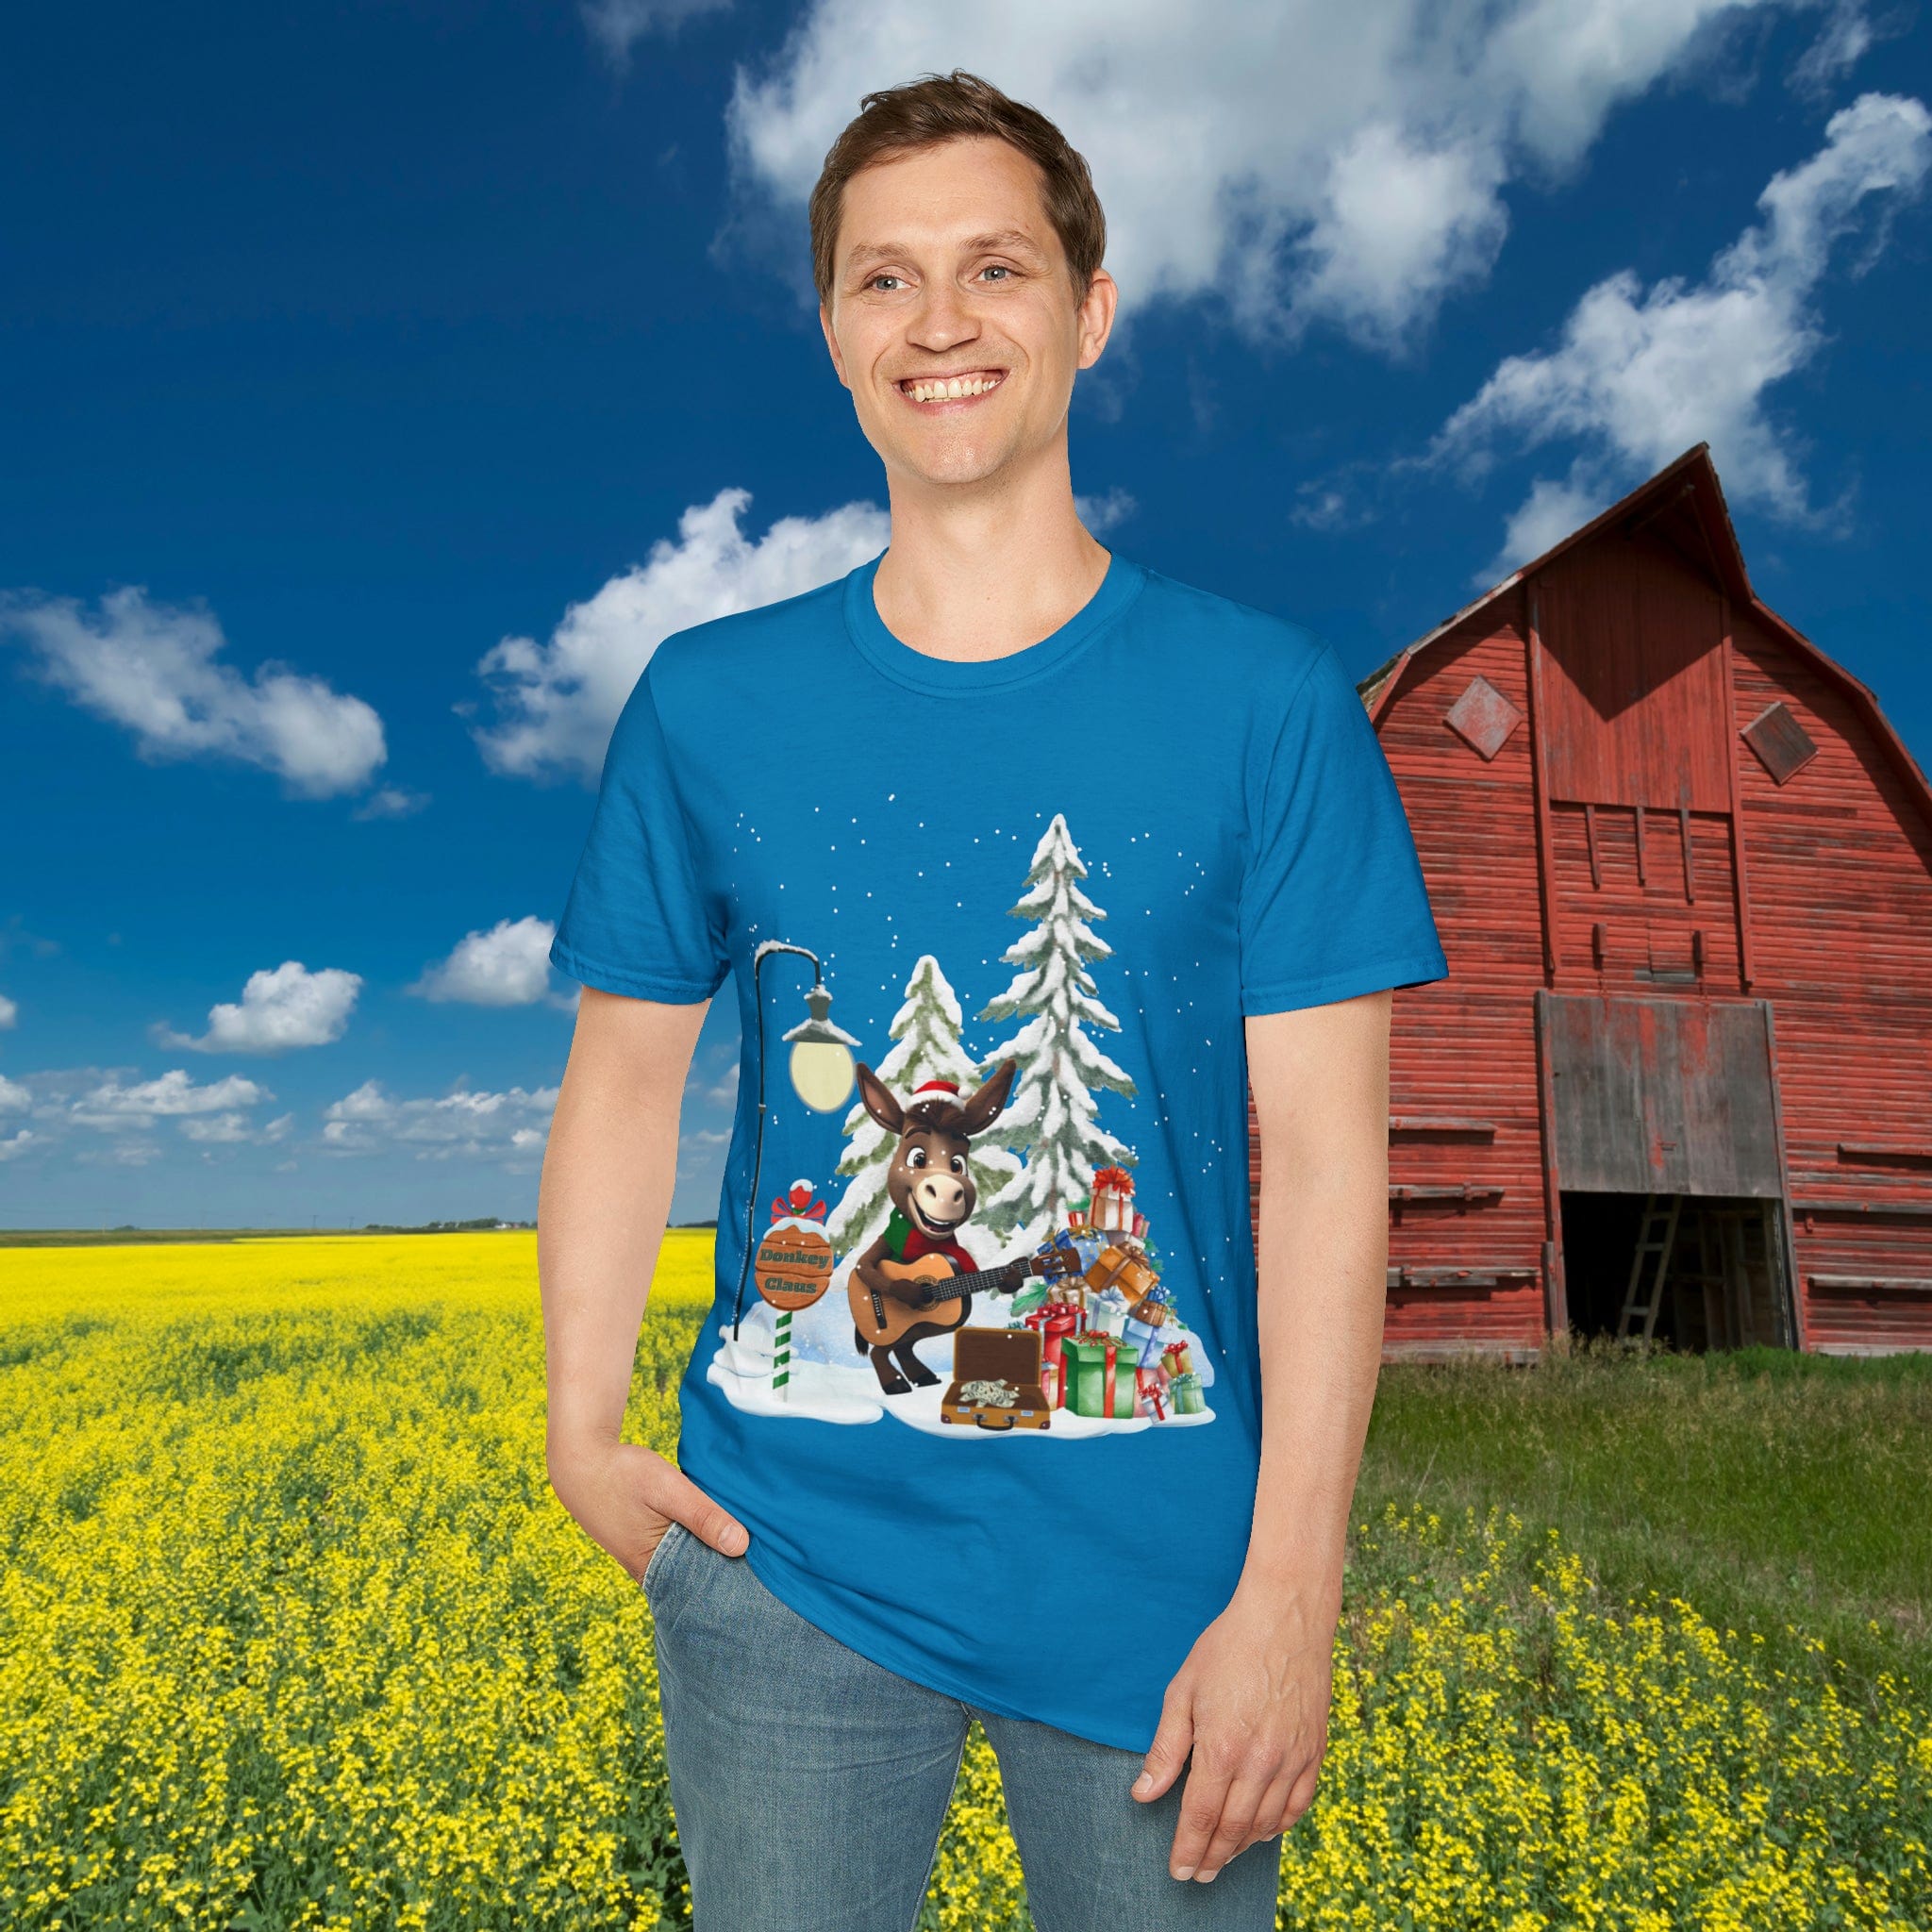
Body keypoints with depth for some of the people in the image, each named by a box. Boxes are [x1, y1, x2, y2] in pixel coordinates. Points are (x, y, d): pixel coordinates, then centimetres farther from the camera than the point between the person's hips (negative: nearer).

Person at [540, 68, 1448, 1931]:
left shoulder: (1267, 699, -5)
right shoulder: (705, 703, 1)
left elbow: (1326, 1151, -7)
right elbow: (623, 1077, 7)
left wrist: (1289, 1593, -9)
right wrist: (582, 1427, -2)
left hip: (1146, 1568, 0)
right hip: (785, 1557, 2)